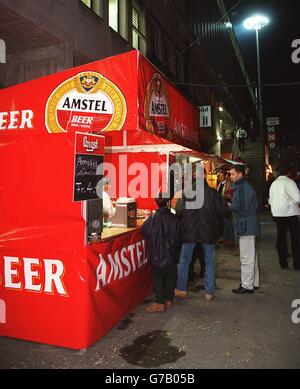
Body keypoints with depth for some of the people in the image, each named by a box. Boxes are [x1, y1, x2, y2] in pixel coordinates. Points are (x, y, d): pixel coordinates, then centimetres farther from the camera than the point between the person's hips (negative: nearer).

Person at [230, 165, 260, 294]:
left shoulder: (242, 187, -17)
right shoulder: (245, 185, 14)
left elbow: (237, 207, -22)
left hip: (246, 226, -10)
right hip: (250, 225, 10)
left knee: (246, 257, -2)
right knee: (251, 255, 18)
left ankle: (247, 285, 7)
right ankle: (254, 282, 29)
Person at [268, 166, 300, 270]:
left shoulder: (274, 183, 8)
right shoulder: (289, 182, -11)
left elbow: (270, 200, 14)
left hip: (277, 213, 5)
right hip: (290, 213, -5)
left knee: (281, 237, 11)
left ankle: (283, 262, 16)